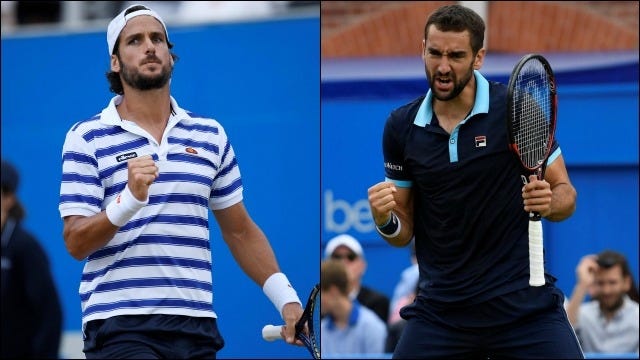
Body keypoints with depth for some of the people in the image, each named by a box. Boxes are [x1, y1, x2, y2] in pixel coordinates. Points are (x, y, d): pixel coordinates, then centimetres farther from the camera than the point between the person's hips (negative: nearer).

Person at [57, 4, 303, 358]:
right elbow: (76, 243, -5)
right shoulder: (86, 137, 2)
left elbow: (240, 232, 19)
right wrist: (130, 200, -22)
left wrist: (286, 299, 7)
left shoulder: (211, 134, 14)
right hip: (119, 326, -4)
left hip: (196, 325, 4)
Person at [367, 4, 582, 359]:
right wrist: (385, 220, -12)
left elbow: (565, 194, 1)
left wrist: (549, 202, -21)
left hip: (524, 302, -2)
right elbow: (404, 231, 10)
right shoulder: (401, 126, 3)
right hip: (440, 311, 2)